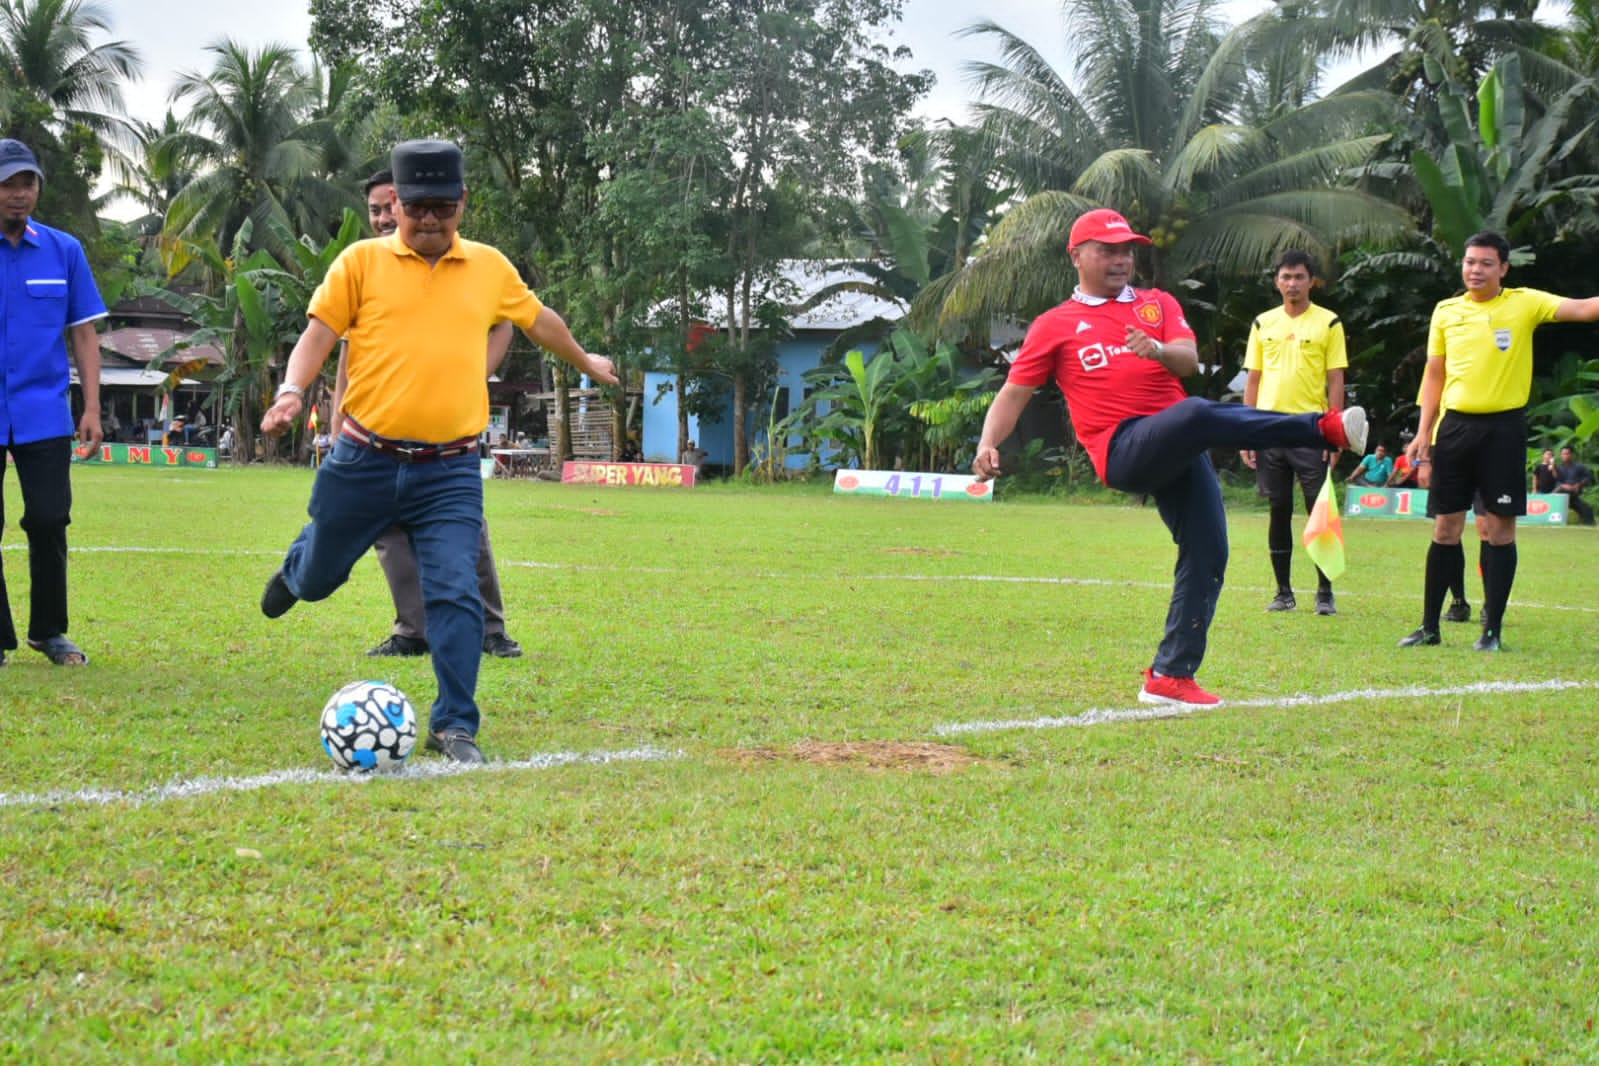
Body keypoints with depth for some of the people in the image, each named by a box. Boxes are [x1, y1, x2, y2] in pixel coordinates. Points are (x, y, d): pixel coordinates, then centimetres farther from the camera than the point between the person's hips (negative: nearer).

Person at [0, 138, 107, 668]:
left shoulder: (64, 251, 4)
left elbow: (83, 333, 8)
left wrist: (91, 409, 2)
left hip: (44, 414, 1)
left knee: (49, 522, -1)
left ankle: (49, 632, 16)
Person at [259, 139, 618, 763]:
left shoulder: (490, 267, 9)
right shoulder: (362, 261, 1)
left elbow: (537, 318, 26)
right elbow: (320, 332, 0)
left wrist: (585, 363, 41)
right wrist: (292, 391, -18)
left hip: (449, 470, 1)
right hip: (364, 461, 0)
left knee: (456, 594, -13)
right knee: (317, 580, 17)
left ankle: (455, 727, -1)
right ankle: (297, 567, 55)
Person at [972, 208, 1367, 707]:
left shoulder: (1158, 305, 22)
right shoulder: (1055, 325, 15)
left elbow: (1190, 361, 4)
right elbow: (1015, 393, 12)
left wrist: (1159, 349, -20)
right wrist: (988, 445, -6)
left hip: (1177, 452, 5)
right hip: (1123, 450, -5)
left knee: (1207, 553, -2)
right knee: (1197, 413, -34)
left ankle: (1171, 676, 4)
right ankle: (1325, 429, -38)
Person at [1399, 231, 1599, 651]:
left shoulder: (1524, 304, -1)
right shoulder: (1446, 311, 8)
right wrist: (1423, 435, 8)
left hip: (1503, 427, -3)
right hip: (1455, 425, 3)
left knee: (1500, 528, 0)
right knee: (1445, 528, 6)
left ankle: (1493, 629, 8)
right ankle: (1429, 626, 14)